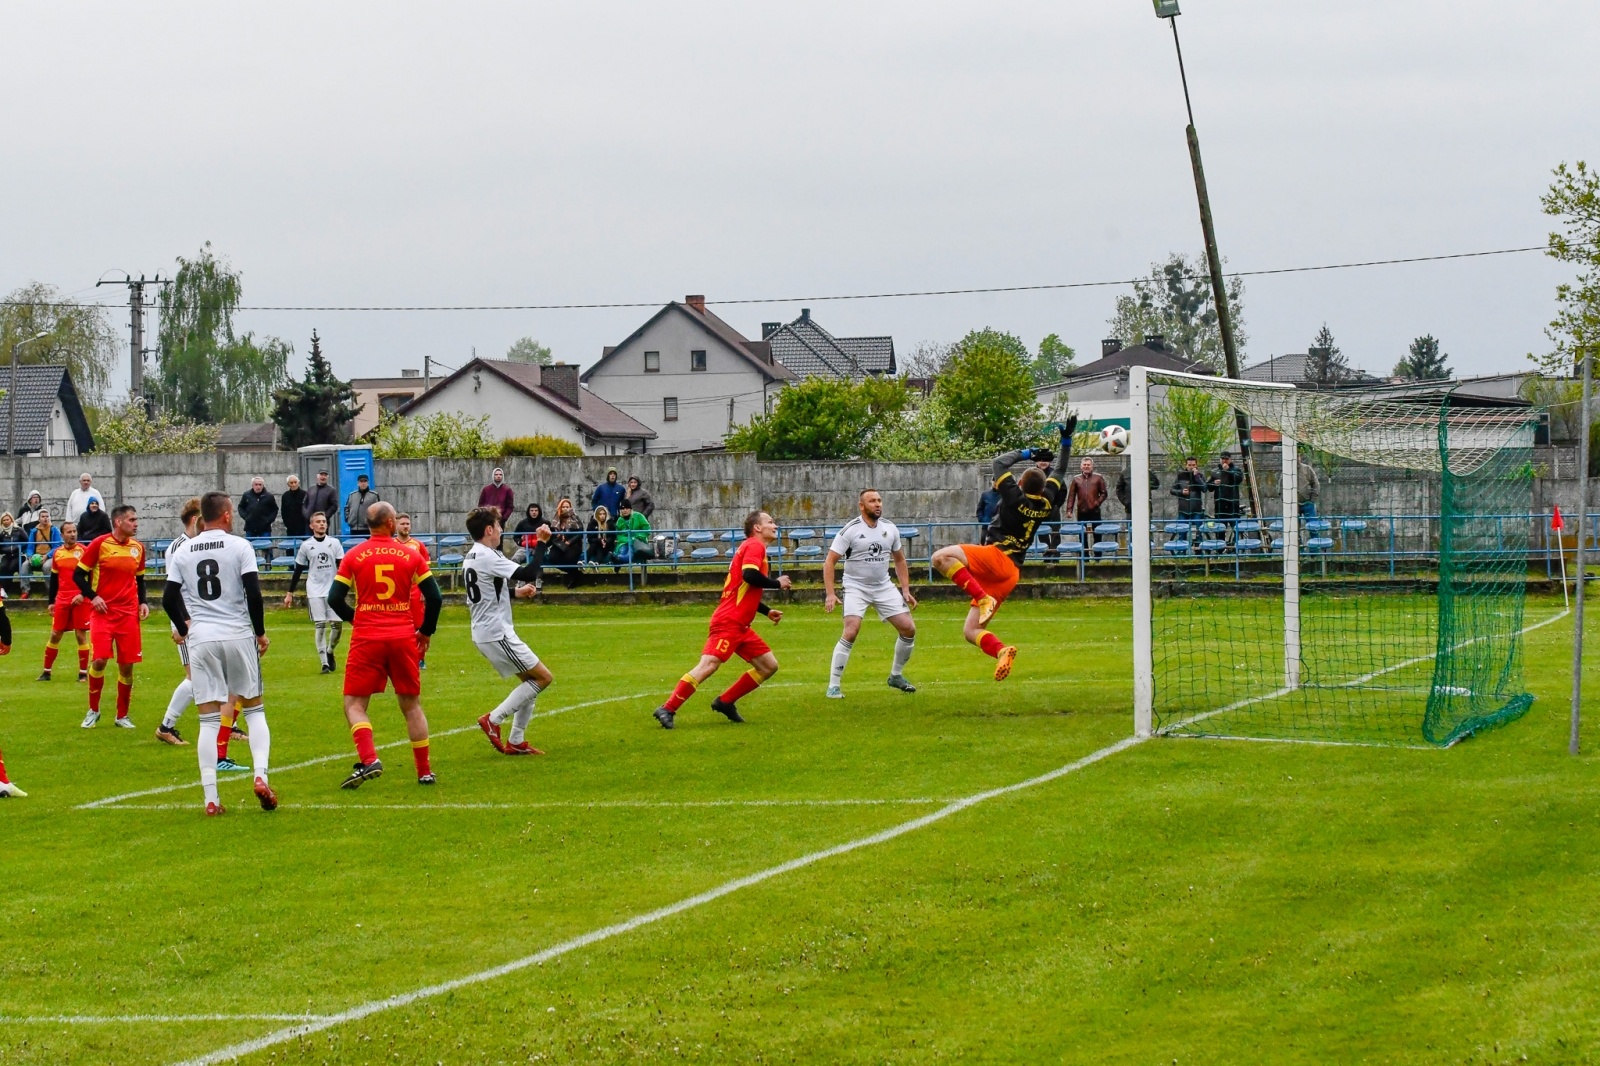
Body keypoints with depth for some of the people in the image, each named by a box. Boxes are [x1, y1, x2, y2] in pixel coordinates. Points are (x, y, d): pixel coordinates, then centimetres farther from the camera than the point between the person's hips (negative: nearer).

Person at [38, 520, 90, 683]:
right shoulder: (57, 553, 9)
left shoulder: (84, 551, -4)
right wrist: (51, 602, 13)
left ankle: (83, 673, 6)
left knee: (81, 635, -2)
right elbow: (53, 579, 16)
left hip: (80, 600, -4)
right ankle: (46, 671, 14)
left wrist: (84, 594, -16)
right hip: (62, 600, 4)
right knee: (55, 635, 6)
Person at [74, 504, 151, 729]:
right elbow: (78, 574, -2)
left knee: (127, 665, 2)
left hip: (129, 614, 4)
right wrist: (92, 596, -14)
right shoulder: (99, 544, -7)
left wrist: (142, 602, 5)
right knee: (99, 660, -13)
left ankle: (122, 715, 16)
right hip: (103, 611, -4)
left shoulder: (138, 547, 7)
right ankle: (93, 711, 7)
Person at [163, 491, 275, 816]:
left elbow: (169, 599, 7)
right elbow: (253, 592, -9)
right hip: (238, 635, -2)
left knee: (209, 720, 3)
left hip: (201, 639, 2)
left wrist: (183, 628, 23)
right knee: (255, 710, 11)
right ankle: (260, 774, -7)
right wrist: (261, 632, 3)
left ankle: (210, 798, -2)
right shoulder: (239, 546, -2)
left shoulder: (183, 552, 7)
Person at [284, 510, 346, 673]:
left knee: (337, 624, -3)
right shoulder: (306, 545, 2)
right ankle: (324, 662, 0)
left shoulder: (334, 543, 4)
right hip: (315, 592, -1)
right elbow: (297, 570, 8)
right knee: (320, 626, -4)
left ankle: (330, 652, 23)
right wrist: (290, 593, 7)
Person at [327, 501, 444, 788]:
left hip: (366, 639, -2)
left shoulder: (354, 556, -1)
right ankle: (424, 771, 14)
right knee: (411, 705, 14)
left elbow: (335, 599, -2)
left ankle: (368, 759, -20)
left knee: (354, 704, 3)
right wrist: (426, 632, 16)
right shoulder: (410, 556, 3)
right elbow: (434, 597, 2)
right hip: (403, 637, 2)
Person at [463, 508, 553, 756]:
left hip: (484, 632, 10)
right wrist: (541, 543, -14)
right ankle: (493, 720, -6)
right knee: (544, 677, -5)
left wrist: (515, 591, 21)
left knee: (531, 680, 16)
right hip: (497, 633, -10)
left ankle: (516, 741, 14)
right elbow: (529, 573, -24)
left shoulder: (471, 557, 13)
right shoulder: (488, 558, -18)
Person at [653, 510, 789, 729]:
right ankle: (668, 709, -20)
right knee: (708, 665, -20)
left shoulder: (753, 547, 24)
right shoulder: (755, 546, -6)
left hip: (740, 626, 10)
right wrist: (777, 583, -11)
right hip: (729, 621, -10)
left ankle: (725, 702, 12)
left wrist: (767, 611, 23)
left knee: (769, 666, 9)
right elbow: (750, 575, -25)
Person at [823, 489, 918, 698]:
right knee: (850, 632, -23)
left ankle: (896, 676, 22)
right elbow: (830, 561, -11)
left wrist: (906, 590, 9)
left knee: (909, 629, 0)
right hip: (856, 588, -5)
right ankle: (833, 686, -15)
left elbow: (899, 560, 17)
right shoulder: (850, 530, -13)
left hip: (884, 587, 5)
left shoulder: (890, 528, 3)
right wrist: (829, 593, -20)